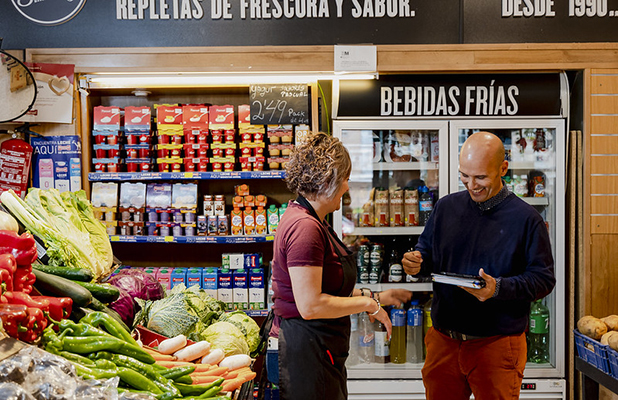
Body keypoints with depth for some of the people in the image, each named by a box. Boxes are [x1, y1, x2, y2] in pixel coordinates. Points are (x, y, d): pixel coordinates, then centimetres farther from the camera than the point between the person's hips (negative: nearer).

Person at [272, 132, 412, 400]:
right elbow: (310, 305, -25)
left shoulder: (312, 222, 12)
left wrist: (375, 296, 16)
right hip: (308, 350, -10)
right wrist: (368, 303, -14)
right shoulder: (304, 227, -21)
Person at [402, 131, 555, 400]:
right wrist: (415, 262, -7)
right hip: (443, 341, 4)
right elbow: (426, 250, 16)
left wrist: (499, 288, -24)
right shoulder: (446, 207, 7)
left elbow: (543, 279, -8)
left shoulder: (525, 218, -7)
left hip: (498, 345, -4)